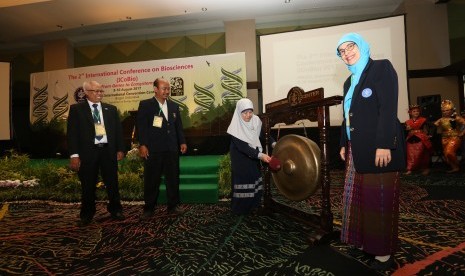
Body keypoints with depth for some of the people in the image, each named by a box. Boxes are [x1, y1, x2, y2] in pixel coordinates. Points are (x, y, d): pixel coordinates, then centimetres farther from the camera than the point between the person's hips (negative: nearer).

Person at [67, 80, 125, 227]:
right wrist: (74, 155, -9)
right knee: (88, 185, 8)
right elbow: (72, 132, -3)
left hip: (108, 150, 2)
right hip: (88, 151, -2)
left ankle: (115, 210, 25)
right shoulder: (76, 109, 1)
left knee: (112, 182, 10)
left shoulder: (111, 109, 11)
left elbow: (118, 129, 11)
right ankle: (87, 215, 24)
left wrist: (120, 149, 4)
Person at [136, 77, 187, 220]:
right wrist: (142, 145, -12)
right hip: (153, 149, -4)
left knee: (173, 178, 8)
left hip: (172, 149, 4)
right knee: (151, 180, 4)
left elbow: (178, 126, 16)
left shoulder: (174, 106, 14)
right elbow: (141, 126, -5)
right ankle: (149, 208, 18)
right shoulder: (145, 105, 0)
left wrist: (182, 142, 10)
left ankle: (173, 206, 21)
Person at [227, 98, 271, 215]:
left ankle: (254, 205, 30)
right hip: (240, 159, -5)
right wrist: (260, 155, -39)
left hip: (253, 157, 5)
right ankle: (241, 208, 21)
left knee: (255, 180, 12)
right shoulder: (236, 127, -28)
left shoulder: (256, 120, -13)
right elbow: (242, 147, -32)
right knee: (242, 181, 2)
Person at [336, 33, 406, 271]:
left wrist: (384, 145, -21)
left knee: (379, 199, 1)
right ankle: (362, 241, 24)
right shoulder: (350, 81, 18)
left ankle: (384, 252, 15)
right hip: (357, 151, 7)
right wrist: (344, 144, 14)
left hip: (379, 147, -7)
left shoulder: (381, 67, -4)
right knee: (356, 196, 9)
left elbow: (389, 108, -14)